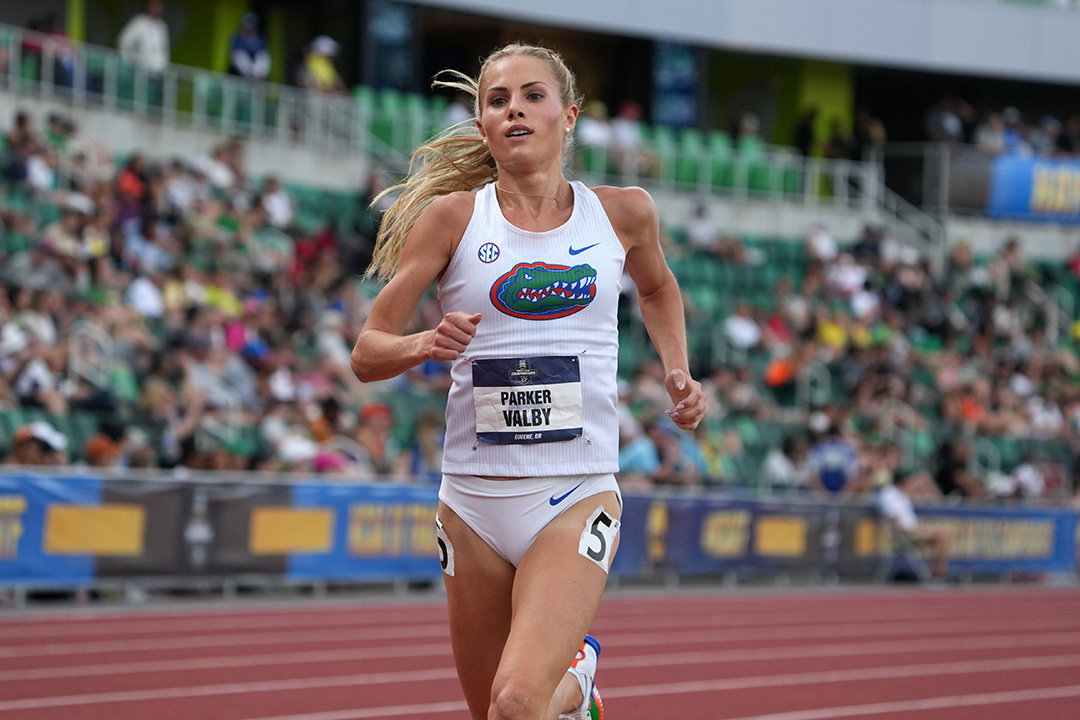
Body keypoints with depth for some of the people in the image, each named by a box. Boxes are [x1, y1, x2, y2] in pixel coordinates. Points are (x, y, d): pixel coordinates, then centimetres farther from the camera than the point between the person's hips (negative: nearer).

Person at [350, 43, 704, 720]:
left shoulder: (623, 212, 5)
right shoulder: (453, 217, 0)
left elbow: (657, 287, 28)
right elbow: (367, 353, 0)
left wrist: (679, 374, 12)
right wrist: (426, 345, -20)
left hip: (579, 495, -1)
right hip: (475, 504, 1)